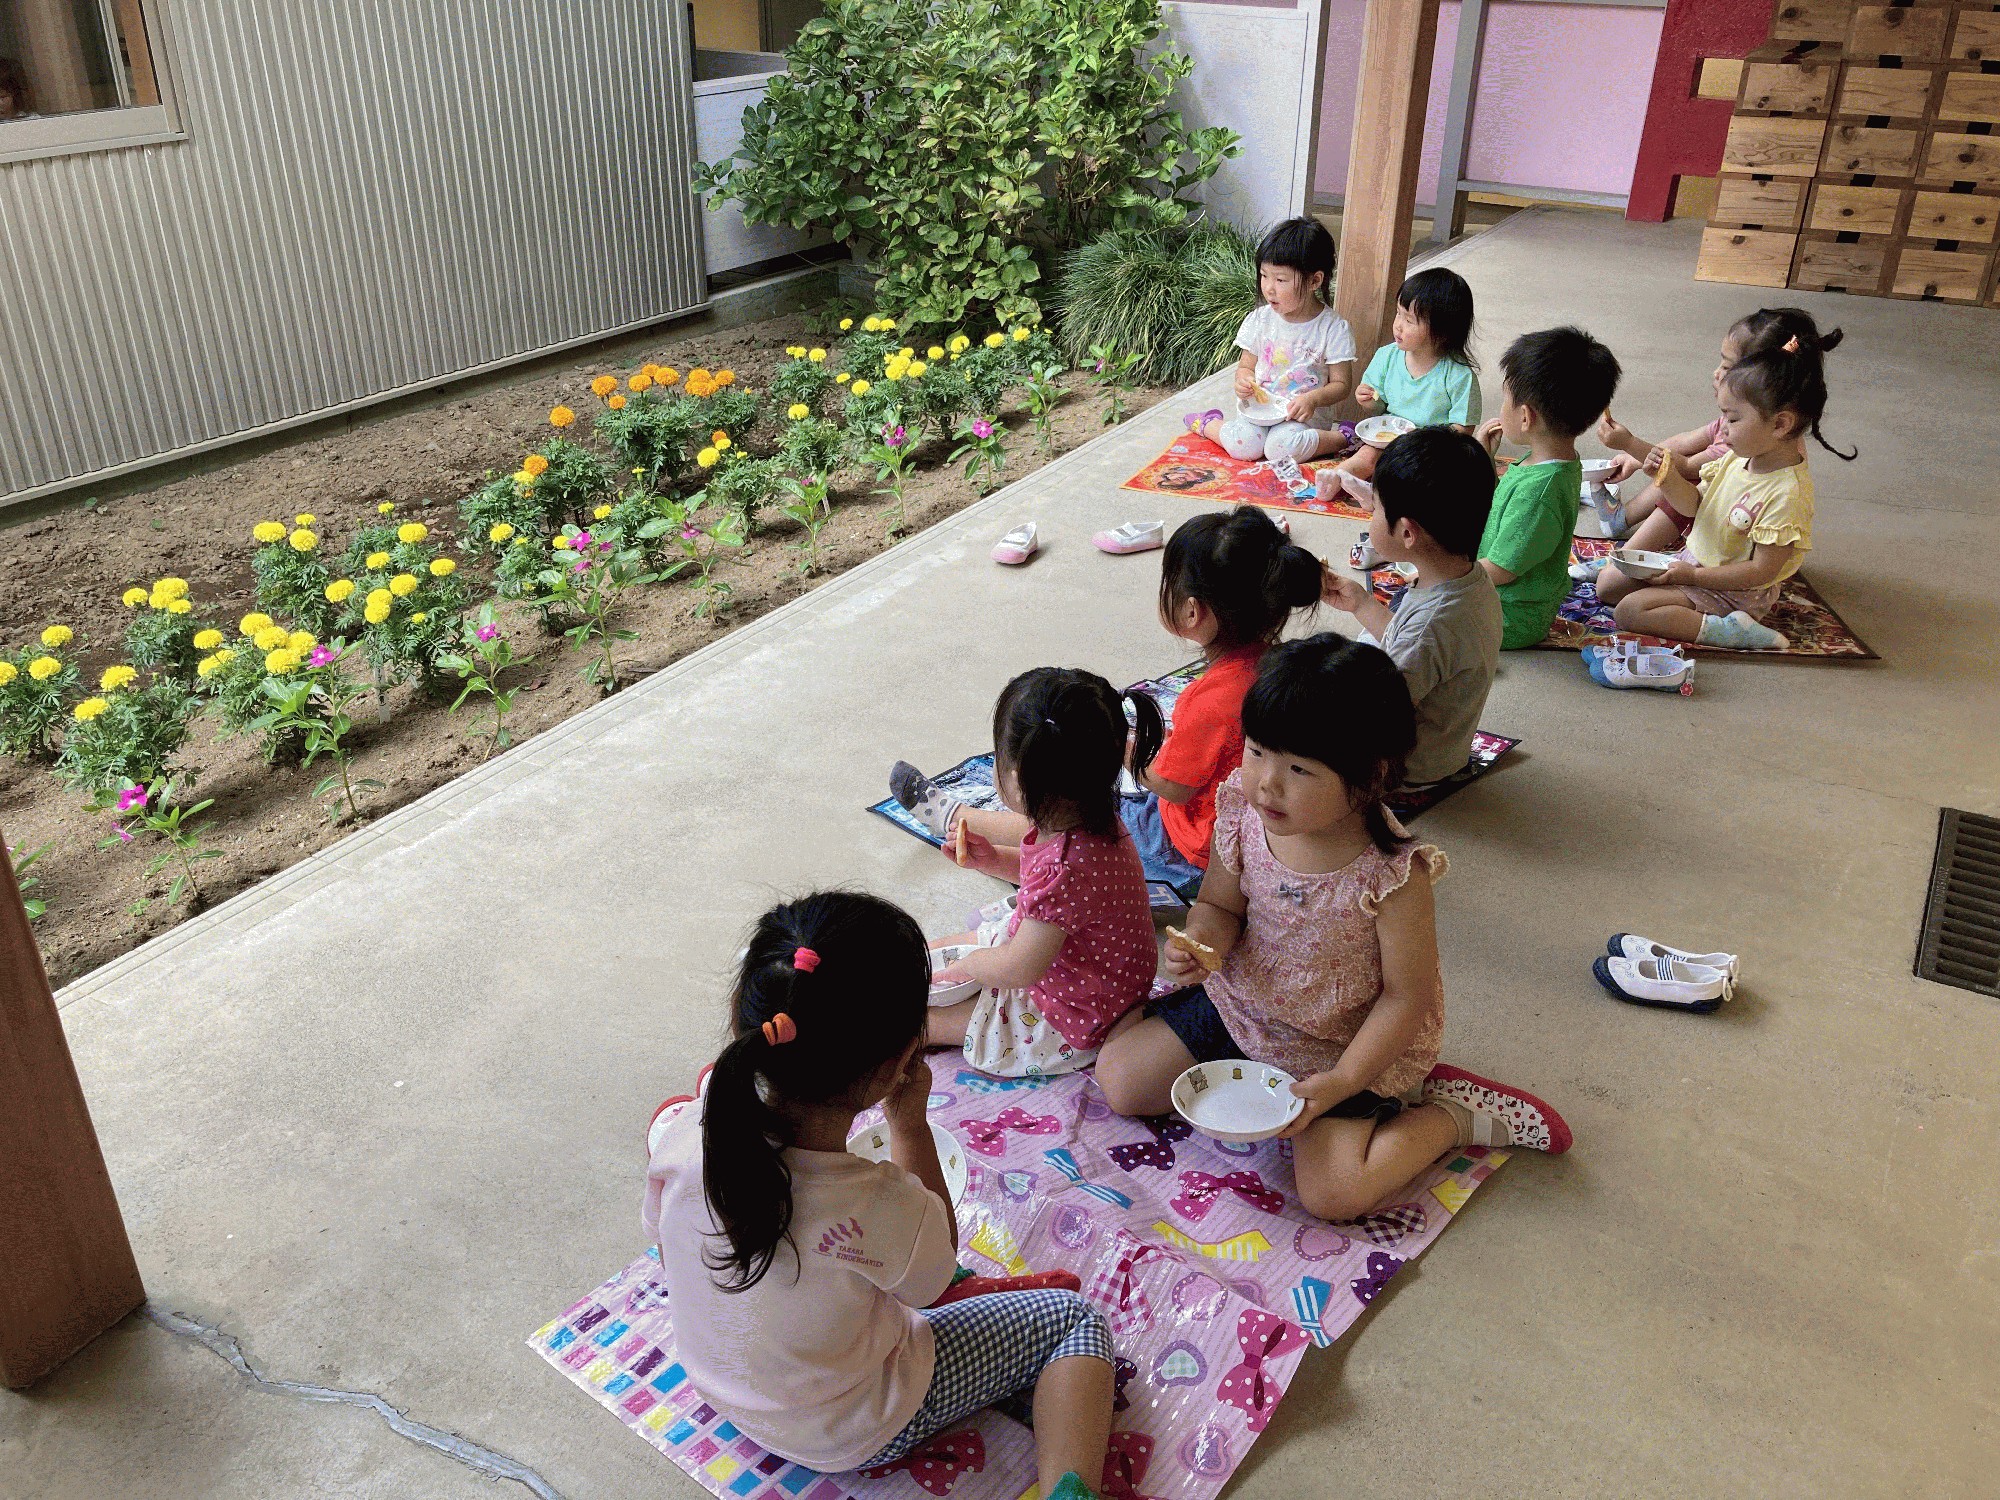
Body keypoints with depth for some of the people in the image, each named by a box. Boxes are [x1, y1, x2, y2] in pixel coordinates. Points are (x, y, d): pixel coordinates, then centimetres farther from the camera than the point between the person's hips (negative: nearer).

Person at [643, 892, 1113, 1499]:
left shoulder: (683, 1135, -29)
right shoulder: (881, 1208, -40)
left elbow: (664, 1248, -5)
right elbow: (934, 1274, -13)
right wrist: (910, 1125, -14)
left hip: (716, 1381, 5)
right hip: (853, 1437, -5)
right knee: (1075, 1318, 9)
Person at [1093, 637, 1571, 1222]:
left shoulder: (1393, 876, -30)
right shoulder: (1244, 817, -16)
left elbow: (1406, 997, -20)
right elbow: (1220, 905, 0)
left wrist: (1340, 1083, -24)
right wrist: (1202, 943, -23)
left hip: (1347, 1045, -5)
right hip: (1241, 1005, 5)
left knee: (1332, 1191, -19)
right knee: (1119, 1078, 2)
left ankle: (1454, 1115, 6)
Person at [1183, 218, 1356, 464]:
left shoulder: (1334, 328, -8)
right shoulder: (1260, 319, 1)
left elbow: (1341, 384, -3)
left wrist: (1313, 399, -23)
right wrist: (1243, 381, -13)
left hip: (1305, 414, -2)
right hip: (1260, 405, 2)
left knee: (1281, 448, -32)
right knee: (1243, 445, -28)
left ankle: (1339, 438, -8)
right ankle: (1208, 424, 3)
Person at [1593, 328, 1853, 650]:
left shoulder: (1786, 493, -28)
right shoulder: (1737, 457, -3)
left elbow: (1762, 570, -25)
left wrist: (1693, 575, -24)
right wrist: (1669, 478, -11)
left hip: (1732, 593, -8)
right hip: (1693, 561, 8)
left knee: (1629, 611, -25)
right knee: (1607, 584, 2)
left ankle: (1723, 630, -22)